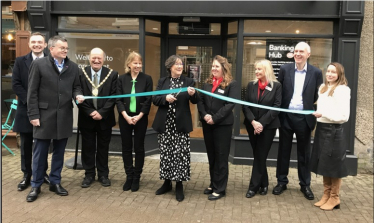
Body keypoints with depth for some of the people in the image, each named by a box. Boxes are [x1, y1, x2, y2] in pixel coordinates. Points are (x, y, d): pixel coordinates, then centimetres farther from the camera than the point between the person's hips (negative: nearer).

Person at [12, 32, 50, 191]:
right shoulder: (20, 61, 4)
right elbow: (15, 85, -3)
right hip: (26, 109, 1)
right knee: (26, 145, 8)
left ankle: (43, 173, 24)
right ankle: (27, 175, 20)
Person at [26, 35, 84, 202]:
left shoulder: (73, 67, 7)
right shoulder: (39, 64, -4)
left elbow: (76, 86, 14)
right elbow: (32, 92, -5)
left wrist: (78, 95, -11)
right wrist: (33, 115, -10)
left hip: (64, 116, 4)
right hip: (44, 115, -3)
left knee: (59, 151, 12)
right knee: (40, 152, 6)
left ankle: (55, 182, 26)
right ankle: (36, 185, 19)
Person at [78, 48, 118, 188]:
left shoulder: (112, 74, -3)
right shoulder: (80, 74, -2)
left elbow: (113, 96, -7)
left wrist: (101, 113, -15)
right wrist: (90, 112, -14)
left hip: (104, 118, 0)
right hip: (87, 118, 1)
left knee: (103, 148, 11)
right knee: (88, 148, 10)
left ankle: (103, 175, 23)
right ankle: (89, 174, 23)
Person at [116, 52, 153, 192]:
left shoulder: (147, 79, -1)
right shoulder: (122, 79, 3)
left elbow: (148, 100, -5)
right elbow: (118, 100, -1)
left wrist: (139, 116, -13)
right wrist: (126, 116, -13)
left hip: (141, 118, -1)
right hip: (125, 118, 2)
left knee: (139, 148, 5)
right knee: (126, 148, 7)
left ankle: (136, 178, 17)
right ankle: (129, 176, 20)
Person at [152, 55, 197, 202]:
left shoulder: (188, 81, 4)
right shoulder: (162, 81, 8)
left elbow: (194, 101, -1)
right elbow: (155, 100, 3)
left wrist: (193, 94, -23)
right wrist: (165, 98, -16)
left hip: (181, 124, -2)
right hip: (165, 124, 2)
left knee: (180, 154, -1)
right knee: (165, 153, 10)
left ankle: (179, 186, 11)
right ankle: (167, 183, 25)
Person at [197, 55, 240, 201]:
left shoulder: (232, 84, -6)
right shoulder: (207, 83, 11)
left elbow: (230, 104, -15)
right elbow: (200, 100, 6)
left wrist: (214, 118, -19)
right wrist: (204, 115, -11)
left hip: (222, 125, -6)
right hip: (207, 124, 6)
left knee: (221, 157, 3)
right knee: (211, 156, 14)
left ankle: (220, 188, 12)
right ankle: (213, 184, 27)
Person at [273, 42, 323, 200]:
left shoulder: (316, 73, -1)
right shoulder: (285, 69, 1)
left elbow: (318, 97, 4)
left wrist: (311, 110, -3)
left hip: (304, 118, -1)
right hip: (286, 116, 1)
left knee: (304, 152, 10)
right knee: (283, 150, 10)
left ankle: (305, 184, 23)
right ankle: (281, 181, 24)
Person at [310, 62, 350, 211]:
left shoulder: (342, 90, -11)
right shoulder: (323, 88, 11)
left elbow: (344, 116, -16)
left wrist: (323, 114, -18)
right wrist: (317, 114, 3)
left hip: (333, 131, -7)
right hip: (321, 129, 7)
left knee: (334, 165, 5)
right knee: (324, 164, 13)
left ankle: (334, 198, 18)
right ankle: (326, 195, 25)